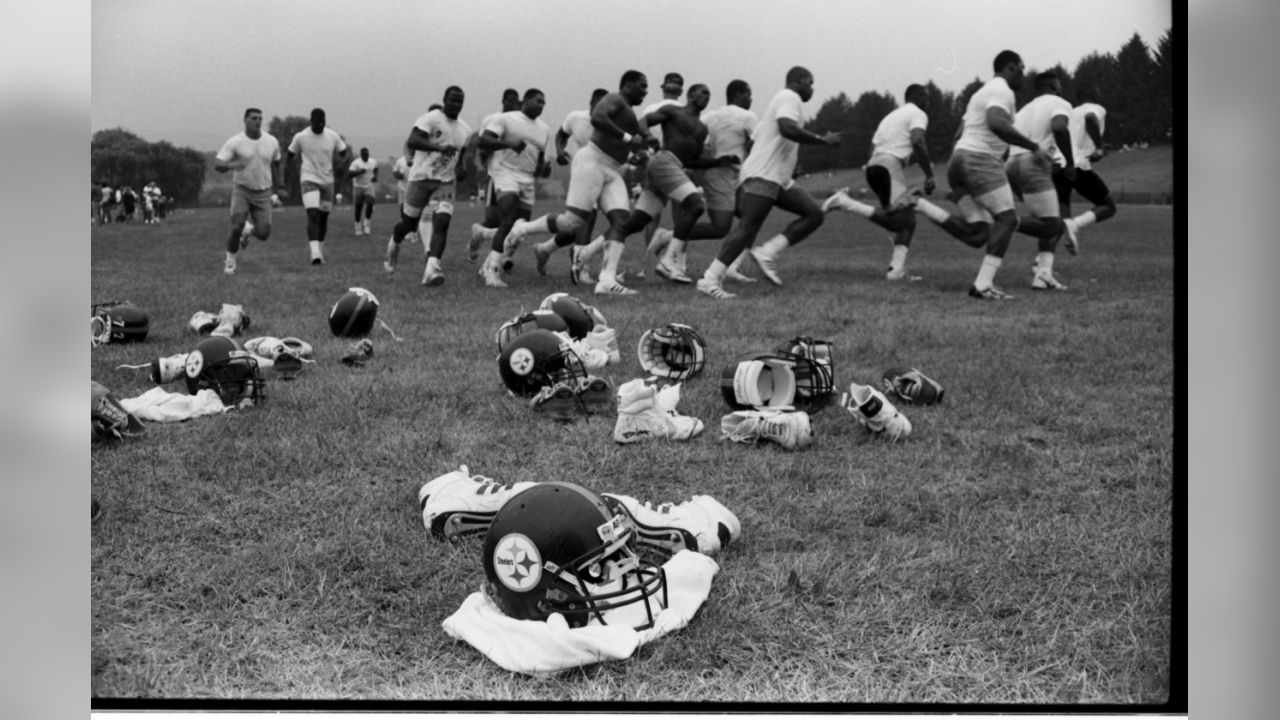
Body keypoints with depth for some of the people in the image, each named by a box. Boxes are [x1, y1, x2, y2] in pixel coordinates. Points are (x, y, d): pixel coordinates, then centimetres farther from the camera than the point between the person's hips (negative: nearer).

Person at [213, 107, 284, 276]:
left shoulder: (272, 142, -1)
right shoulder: (234, 142, -10)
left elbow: (277, 163, 17)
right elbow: (217, 164, -16)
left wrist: (280, 186, 13)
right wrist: (231, 165, -37)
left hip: (263, 193, 2)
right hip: (241, 190, -2)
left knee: (263, 234, -7)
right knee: (236, 227, -19)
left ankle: (249, 230, 31)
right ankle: (230, 261, 6)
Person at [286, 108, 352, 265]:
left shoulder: (333, 136, -1)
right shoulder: (300, 137, -5)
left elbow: (346, 153, 5)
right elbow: (289, 155, 8)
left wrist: (343, 160, -19)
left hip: (327, 181, 3)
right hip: (309, 180, -3)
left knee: (324, 217, 11)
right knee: (313, 214, -20)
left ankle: (320, 251, 27)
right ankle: (315, 253, -29)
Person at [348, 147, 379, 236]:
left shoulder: (373, 162, 1)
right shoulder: (356, 163, -12)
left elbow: (375, 170, 21)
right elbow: (349, 173, -19)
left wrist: (375, 177, 3)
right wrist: (359, 172, -30)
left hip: (369, 187, 2)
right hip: (358, 187, -2)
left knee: (370, 204, -19)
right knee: (358, 208, 5)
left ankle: (366, 226, -8)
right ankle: (358, 228, 18)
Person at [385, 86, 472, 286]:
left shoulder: (465, 130, 13)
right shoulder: (430, 119, -9)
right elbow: (411, 141, -23)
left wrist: (462, 167, 5)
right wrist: (438, 148, -35)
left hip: (446, 182, 4)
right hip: (422, 178, -4)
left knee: (442, 222, -17)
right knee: (409, 223, 8)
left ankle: (431, 269, -26)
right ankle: (393, 246, 41)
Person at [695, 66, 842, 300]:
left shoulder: (784, 99, 26)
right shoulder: (789, 98, -5)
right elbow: (788, 129, -26)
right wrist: (823, 140, -18)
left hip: (779, 179, 10)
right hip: (763, 175, -10)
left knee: (814, 214, 2)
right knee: (747, 228, -15)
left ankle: (767, 253, -5)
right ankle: (710, 280, -16)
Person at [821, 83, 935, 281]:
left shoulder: (890, 117, 32)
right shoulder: (918, 114, 7)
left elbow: (873, 148, 25)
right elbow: (917, 141, -14)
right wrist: (929, 174, -10)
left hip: (873, 165, 9)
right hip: (890, 164, -9)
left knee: (907, 219, 10)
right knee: (895, 221, -16)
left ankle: (897, 269, -1)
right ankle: (844, 202, -21)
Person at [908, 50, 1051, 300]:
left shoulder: (982, 92, 27)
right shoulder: (1002, 91, -5)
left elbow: (960, 133, 28)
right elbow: (997, 124, -25)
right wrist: (1034, 147, -21)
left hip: (958, 160, 9)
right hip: (981, 160, -9)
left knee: (976, 235, 2)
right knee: (1006, 218, -7)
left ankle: (919, 205, -5)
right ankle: (983, 285, -14)